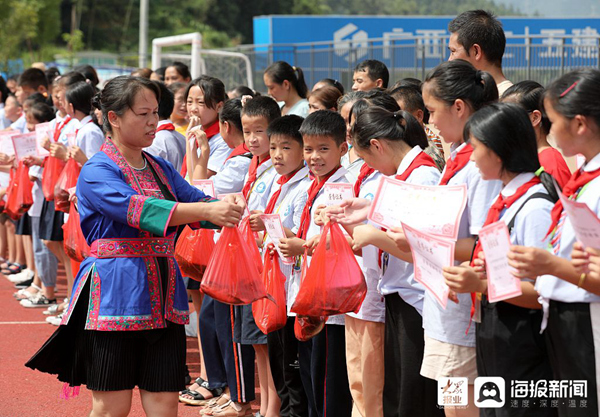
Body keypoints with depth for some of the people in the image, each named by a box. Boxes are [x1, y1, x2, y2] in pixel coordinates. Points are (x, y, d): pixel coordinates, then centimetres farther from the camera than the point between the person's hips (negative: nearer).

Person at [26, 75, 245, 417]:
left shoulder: (161, 169, 15)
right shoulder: (97, 172, -9)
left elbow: (196, 198, 4)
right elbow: (140, 210, -24)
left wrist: (226, 206, -20)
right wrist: (207, 211, -33)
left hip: (162, 296, 6)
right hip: (115, 295, -6)